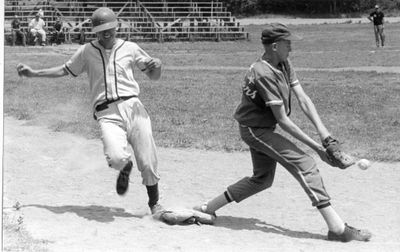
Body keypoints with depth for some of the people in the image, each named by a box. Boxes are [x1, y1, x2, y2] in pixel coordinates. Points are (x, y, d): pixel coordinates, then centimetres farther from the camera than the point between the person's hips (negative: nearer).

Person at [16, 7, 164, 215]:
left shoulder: (130, 48, 11)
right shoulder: (86, 51, 12)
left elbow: (154, 76, 17)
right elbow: (65, 70, 25)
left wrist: (156, 67, -6)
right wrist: (33, 73, 21)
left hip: (132, 107, 1)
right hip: (107, 114, -1)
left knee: (147, 162, -3)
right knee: (116, 158, -26)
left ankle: (154, 203, 24)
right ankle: (125, 168, 13)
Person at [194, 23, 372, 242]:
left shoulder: (284, 65, 1)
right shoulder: (264, 74, -27)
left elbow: (303, 100, -5)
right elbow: (282, 120, -26)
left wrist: (323, 132, -18)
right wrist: (316, 146, -25)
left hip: (263, 130, 10)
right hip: (255, 129, -10)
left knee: (262, 179, 20)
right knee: (305, 165, -16)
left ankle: (207, 208, 27)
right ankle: (337, 228, -19)